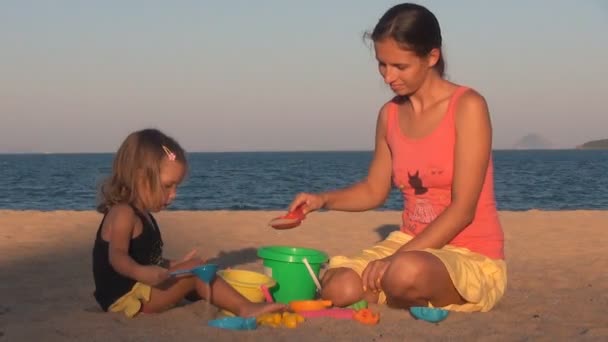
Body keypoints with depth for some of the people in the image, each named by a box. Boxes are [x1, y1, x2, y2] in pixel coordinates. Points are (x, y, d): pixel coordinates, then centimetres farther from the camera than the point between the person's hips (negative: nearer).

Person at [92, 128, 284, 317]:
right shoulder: (123, 214, -16)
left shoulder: (141, 216, 17)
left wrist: (177, 266, 19)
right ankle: (246, 309, -18)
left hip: (138, 291, 11)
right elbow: (117, 257, -32)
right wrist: (140, 272, -50)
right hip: (126, 297, -11)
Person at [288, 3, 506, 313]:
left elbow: (463, 209, -19)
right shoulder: (390, 115, 4)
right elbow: (374, 190, 17)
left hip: (473, 258, -5)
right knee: (338, 290, -21)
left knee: (406, 273, -38)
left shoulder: (467, 107, -14)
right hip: (411, 244, 5)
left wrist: (396, 259, -25)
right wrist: (324, 200, -3)